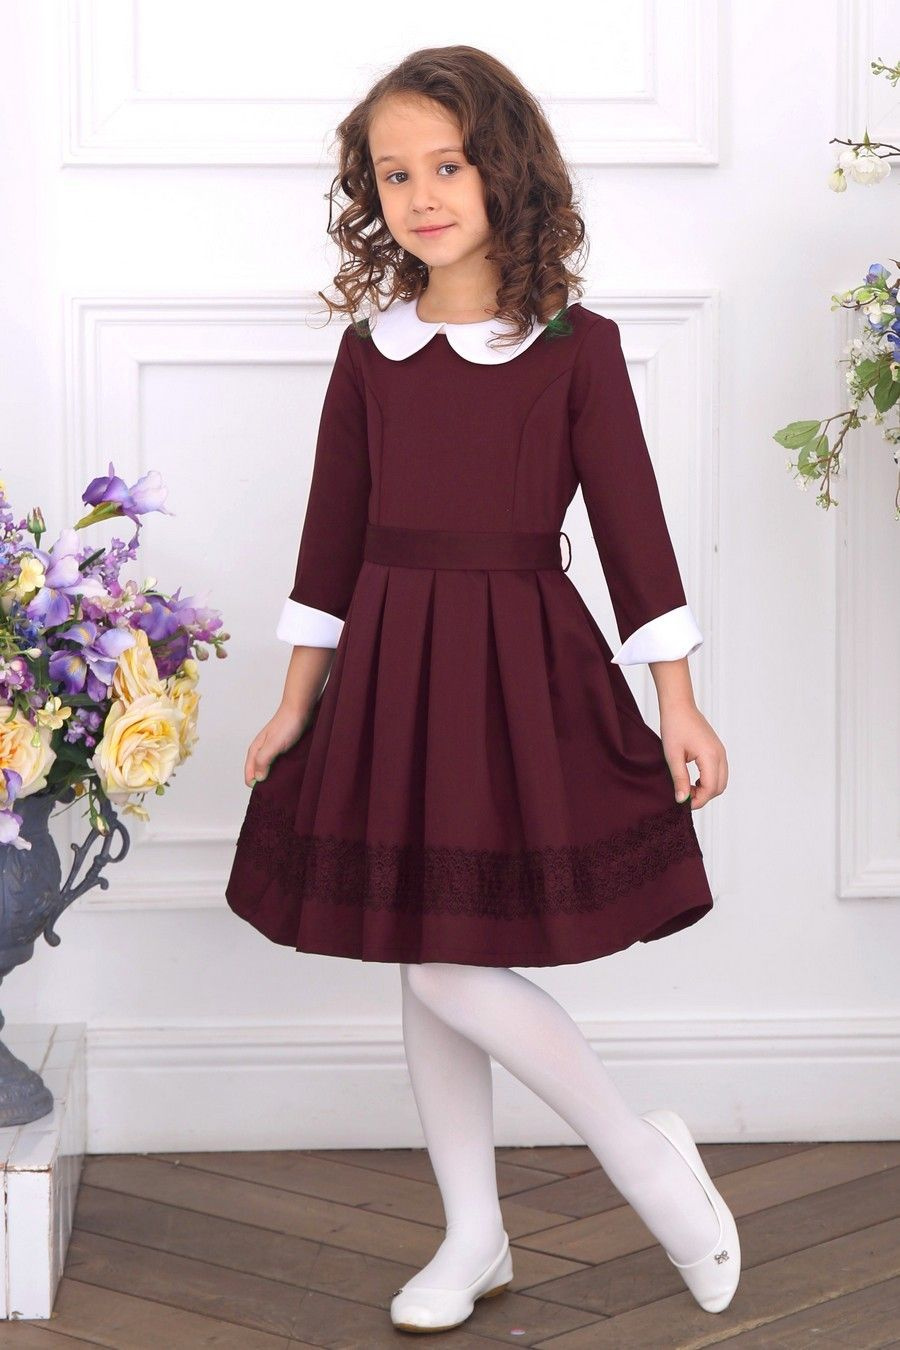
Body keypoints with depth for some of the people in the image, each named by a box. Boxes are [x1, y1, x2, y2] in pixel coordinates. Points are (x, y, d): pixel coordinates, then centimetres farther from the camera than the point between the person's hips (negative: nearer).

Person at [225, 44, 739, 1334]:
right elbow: (333, 536, 9)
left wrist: (679, 704, -5)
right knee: (420, 965, 10)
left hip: (524, 672, -4)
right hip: (389, 672, 4)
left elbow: (633, 525, -4)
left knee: (450, 968, -11)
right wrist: (297, 704, 10)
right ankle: (473, 1238, 25)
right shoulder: (370, 352, 4)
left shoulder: (576, 346, -6)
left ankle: (650, 1161, 10)